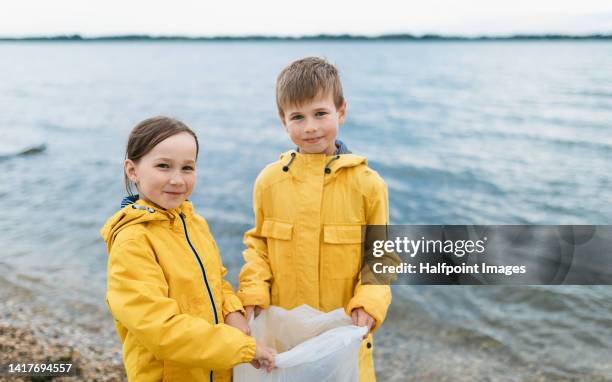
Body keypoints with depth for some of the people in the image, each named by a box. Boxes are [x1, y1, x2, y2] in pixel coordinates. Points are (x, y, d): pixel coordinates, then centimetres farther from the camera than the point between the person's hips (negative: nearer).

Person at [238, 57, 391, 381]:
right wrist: (253, 293, -6)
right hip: (281, 328, 2)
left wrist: (369, 302, -15)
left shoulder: (367, 183, -8)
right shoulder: (268, 181, -4)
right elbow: (257, 244, 7)